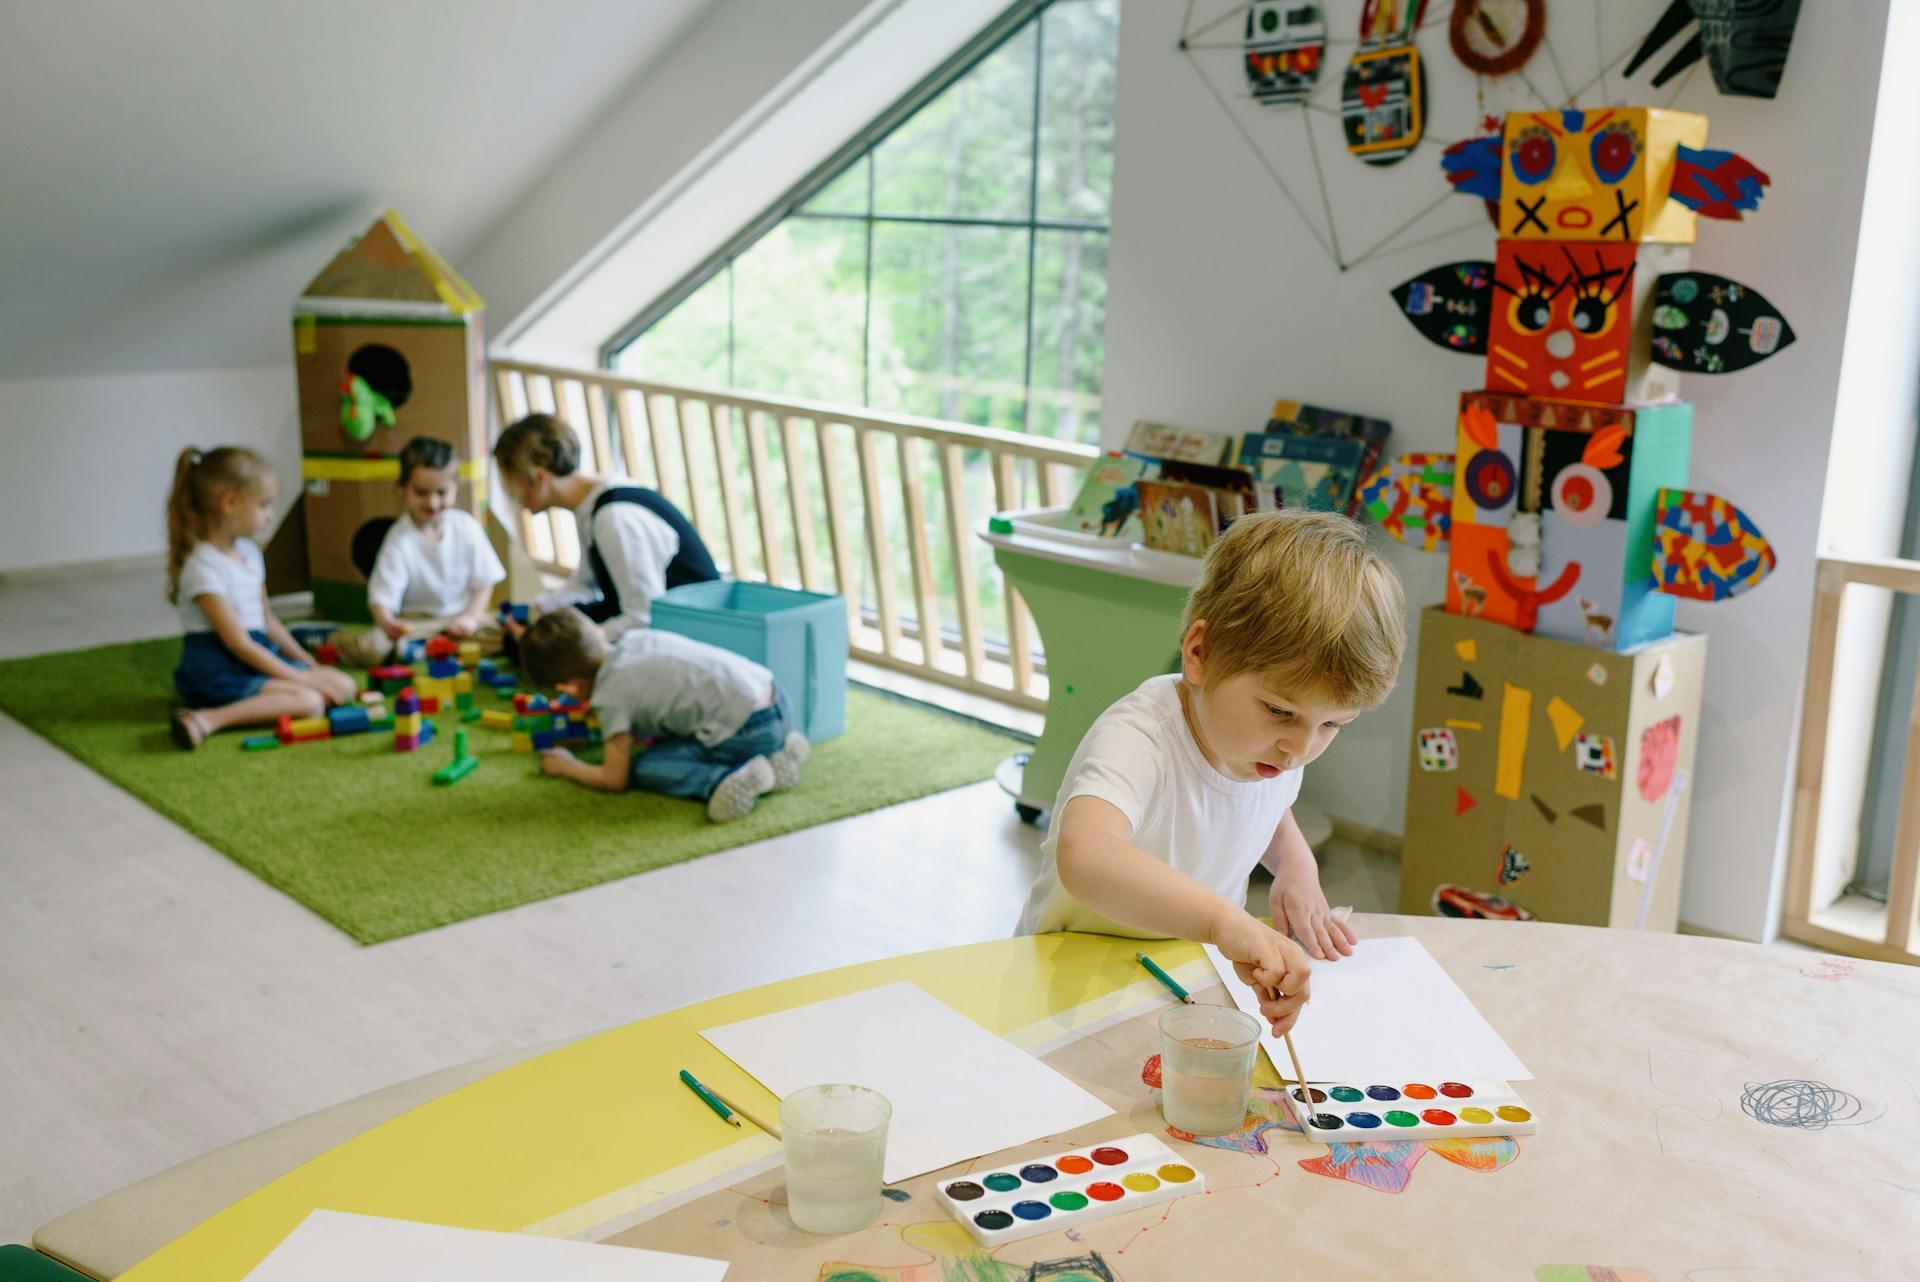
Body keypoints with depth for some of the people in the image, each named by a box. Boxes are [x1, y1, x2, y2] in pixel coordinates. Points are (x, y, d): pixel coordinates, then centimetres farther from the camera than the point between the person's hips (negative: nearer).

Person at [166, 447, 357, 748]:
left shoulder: (249, 552, 11)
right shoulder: (204, 567, -17)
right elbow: (239, 643, -19)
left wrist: (306, 662, 12)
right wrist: (300, 677, -19)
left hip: (261, 655, 9)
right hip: (218, 670, -9)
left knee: (342, 685, -2)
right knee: (308, 701, -28)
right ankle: (208, 720, -34)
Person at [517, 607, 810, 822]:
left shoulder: (610, 697, -5)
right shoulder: (636, 637, 14)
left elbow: (615, 780, 1)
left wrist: (565, 766, 17)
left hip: (749, 732, -8)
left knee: (643, 768, 2)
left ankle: (725, 780, -19)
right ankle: (777, 754, 11)